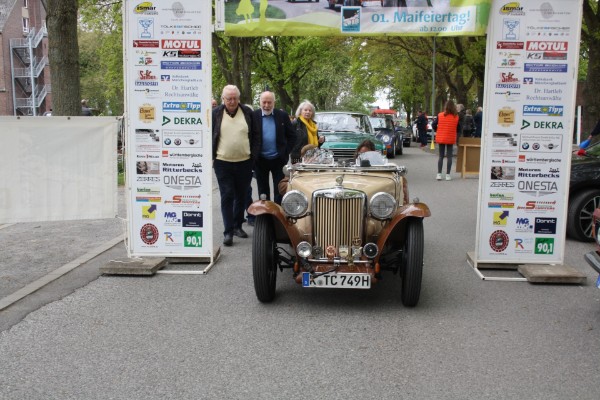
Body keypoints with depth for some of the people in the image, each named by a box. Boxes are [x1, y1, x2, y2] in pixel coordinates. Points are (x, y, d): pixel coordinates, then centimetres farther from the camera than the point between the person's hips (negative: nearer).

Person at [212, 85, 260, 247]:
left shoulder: (248, 112, 3)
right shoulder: (215, 113, -1)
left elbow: (256, 136, 7)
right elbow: (209, 136, 5)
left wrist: (254, 156, 0)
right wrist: (211, 157, -1)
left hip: (244, 162, 2)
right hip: (222, 163, -2)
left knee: (241, 196, 12)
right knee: (227, 197, -3)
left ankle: (237, 226, 27)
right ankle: (228, 231, 0)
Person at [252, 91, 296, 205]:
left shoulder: (283, 116, -1)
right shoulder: (254, 116, -4)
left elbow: (292, 136, 4)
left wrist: (286, 152, -3)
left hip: (278, 160, 0)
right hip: (260, 160, 0)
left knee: (280, 190, 5)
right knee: (263, 191, 11)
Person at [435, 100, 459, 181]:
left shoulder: (440, 115, -5)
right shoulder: (456, 116, -5)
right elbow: (458, 128, 1)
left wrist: (436, 131, 13)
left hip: (440, 138, 1)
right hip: (451, 139, -1)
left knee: (441, 156, 8)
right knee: (449, 156, 4)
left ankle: (439, 174, 3)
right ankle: (447, 175, 3)